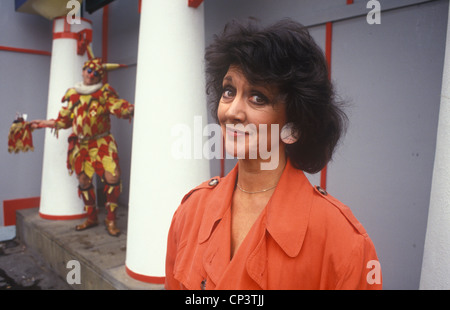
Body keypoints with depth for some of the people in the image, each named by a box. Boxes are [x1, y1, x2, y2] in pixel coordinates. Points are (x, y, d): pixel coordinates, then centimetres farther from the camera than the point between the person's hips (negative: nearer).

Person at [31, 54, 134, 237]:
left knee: (112, 177, -16)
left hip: (102, 143, -4)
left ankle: (111, 219, -2)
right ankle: (91, 218, 27)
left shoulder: (105, 93, 1)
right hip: (80, 145, 4)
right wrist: (43, 123, 17)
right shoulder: (72, 95, 12)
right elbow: (64, 120, 19)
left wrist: (130, 109, -38)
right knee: (84, 181, 9)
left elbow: (119, 107, -17)